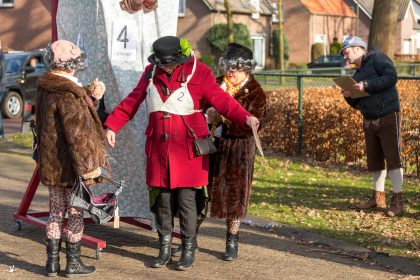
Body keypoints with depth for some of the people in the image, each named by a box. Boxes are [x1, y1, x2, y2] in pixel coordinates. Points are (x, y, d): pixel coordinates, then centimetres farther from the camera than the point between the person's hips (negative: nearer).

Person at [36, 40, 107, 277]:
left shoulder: (45, 88, 6)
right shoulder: (68, 93, -21)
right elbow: (76, 134, -23)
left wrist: (90, 95, 7)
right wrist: (86, 167, -20)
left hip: (50, 164, 8)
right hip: (70, 166, -8)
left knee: (56, 212, 15)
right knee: (76, 213, 5)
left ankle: (52, 262, 20)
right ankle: (73, 263, 13)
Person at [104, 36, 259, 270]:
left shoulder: (199, 72, -7)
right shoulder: (151, 73, 6)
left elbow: (221, 100, -15)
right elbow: (132, 101, 13)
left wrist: (245, 118, -30)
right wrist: (112, 126, 10)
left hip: (187, 148, -4)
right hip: (159, 147, 4)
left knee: (186, 199, -2)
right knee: (163, 199, 9)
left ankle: (189, 251, 11)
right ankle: (165, 249, 22)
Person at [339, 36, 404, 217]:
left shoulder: (376, 58, -4)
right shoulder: (357, 74, 19)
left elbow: (391, 77, -20)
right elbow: (357, 104, 21)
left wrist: (367, 86, -21)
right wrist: (349, 97, 0)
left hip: (388, 118, -8)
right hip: (369, 121, 8)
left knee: (393, 158, -8)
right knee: (374, 160, 10)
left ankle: (397, 200, -6)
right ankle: (378, 197, 21)